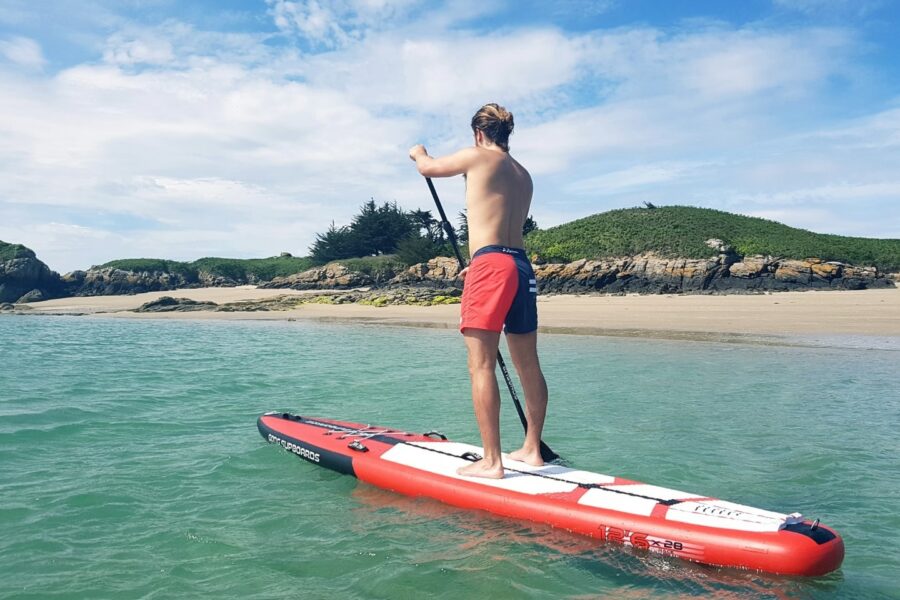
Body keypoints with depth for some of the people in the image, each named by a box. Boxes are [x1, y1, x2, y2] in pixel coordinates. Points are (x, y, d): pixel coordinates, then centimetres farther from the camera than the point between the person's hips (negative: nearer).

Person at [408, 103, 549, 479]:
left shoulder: (478, 157, 2)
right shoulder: (523, 175, 21)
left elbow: (428, 168, 15)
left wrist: (418, 153, 38)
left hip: (490, 265, -8)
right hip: (521, 267, 8)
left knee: (481, 366, -8)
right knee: (528, 366, 10)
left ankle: (491, 462, -8)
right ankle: (532, 449, 20)